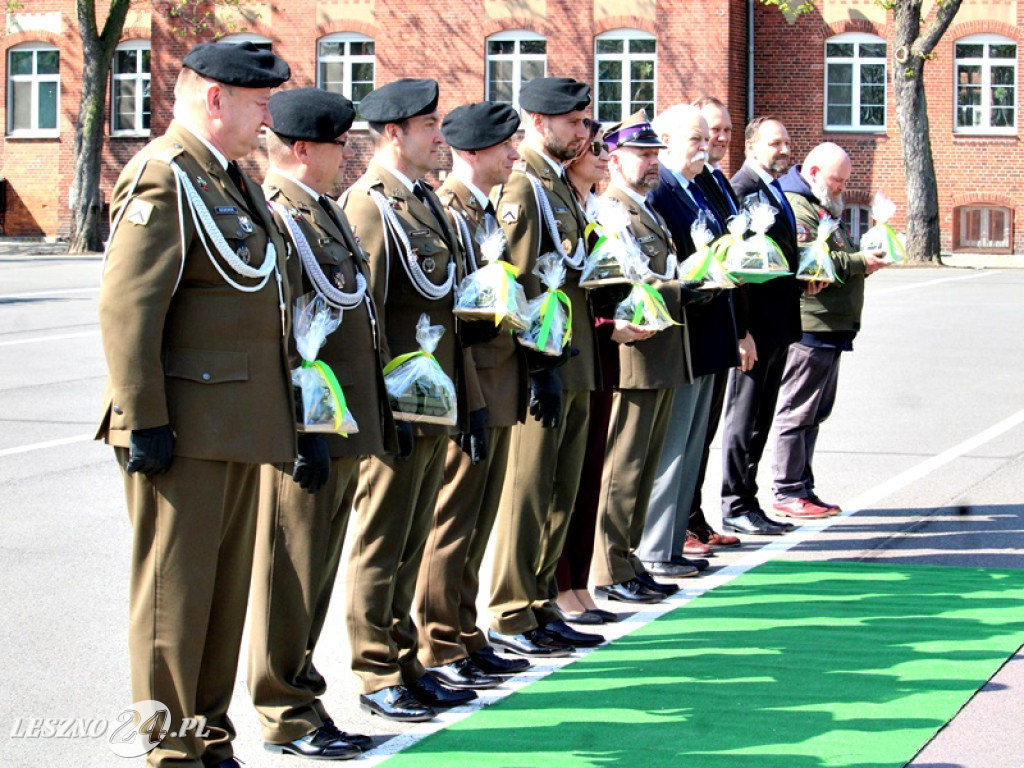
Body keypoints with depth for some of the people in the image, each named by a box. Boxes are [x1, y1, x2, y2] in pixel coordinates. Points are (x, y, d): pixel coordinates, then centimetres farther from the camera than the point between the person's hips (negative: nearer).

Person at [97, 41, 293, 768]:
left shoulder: (232, 180, 16)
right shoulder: (163, 178, -13)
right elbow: (126, 309, -19)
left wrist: (273, 419, 20)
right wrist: (143, 424, -21)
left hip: (239, 427, 9)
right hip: (186, 429, -9)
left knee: (227, 589, 14)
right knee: (175, 592, -1)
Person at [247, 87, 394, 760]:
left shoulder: (327, 212, 17)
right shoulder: (277, 217, -15)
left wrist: (378, 417, 22)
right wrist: (300, 429, -22)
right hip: (306, 427, -10)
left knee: (316, 572, 15)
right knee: (292, 574, 1)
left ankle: (301, 700, 25)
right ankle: (289, 717, 10)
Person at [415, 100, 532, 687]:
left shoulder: (490, 213, 18)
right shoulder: (445, 211, -13)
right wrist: (467, 400, -21)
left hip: (498, 389, 10)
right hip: (467, 390, -10)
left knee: (477, 523, 14)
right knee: (451, 522, -3)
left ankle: (466, 638, 22)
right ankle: (438, 653, 4)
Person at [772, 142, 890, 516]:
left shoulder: (824, 208, 23)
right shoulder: (794, 207, -12)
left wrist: (866, 257, 9)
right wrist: (859, 262, -19)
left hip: (831, 327, 11)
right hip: (808, 326, -11)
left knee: (814, 413, 13)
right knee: (798, 411, -6)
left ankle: (802, 488, 18)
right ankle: (788, 492, -2)